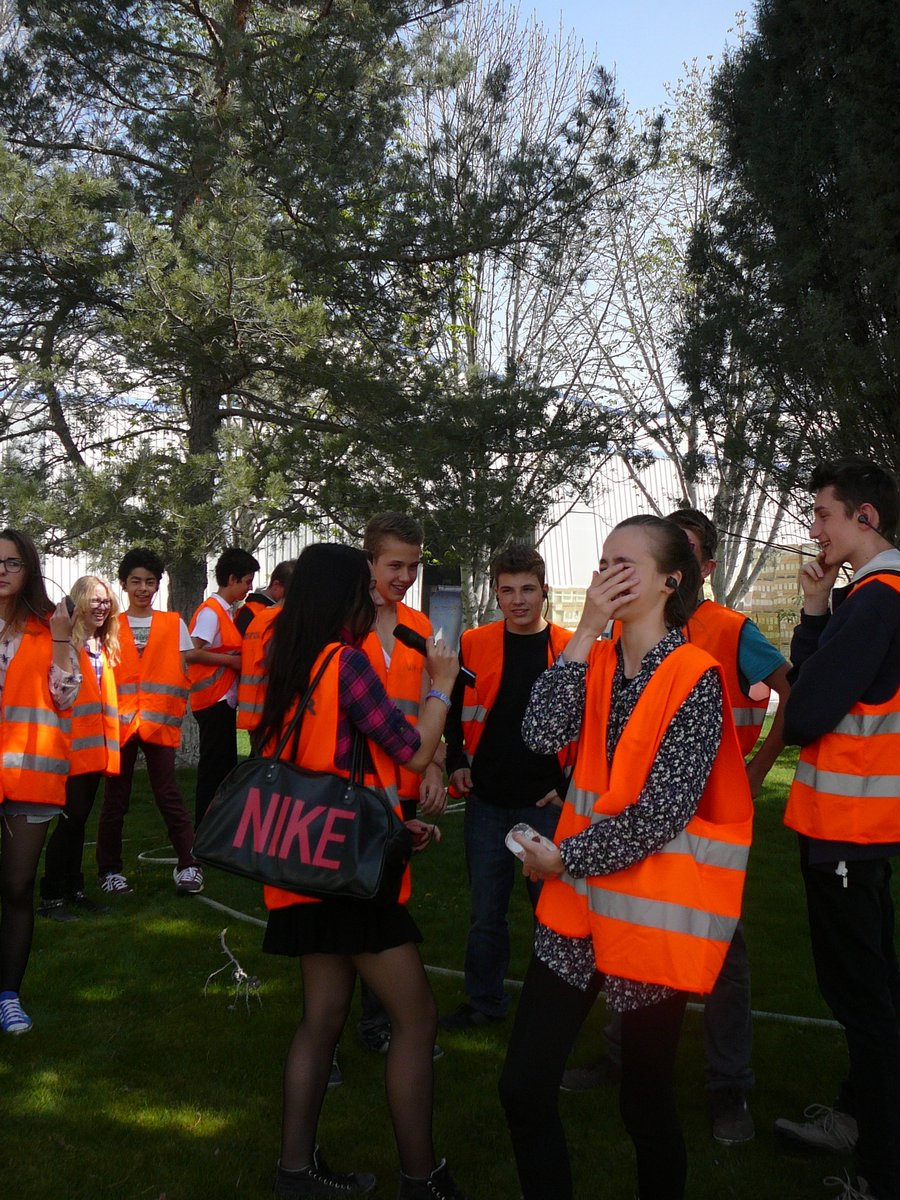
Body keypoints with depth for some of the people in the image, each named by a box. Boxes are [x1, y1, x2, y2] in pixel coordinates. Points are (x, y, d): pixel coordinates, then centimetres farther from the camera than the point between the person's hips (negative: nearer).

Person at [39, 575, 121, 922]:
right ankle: (51, 896, 8)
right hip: (71, 746, -7)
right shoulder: (65, 643, -10)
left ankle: (73, 890, 24)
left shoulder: (104, 646, 15)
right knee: (71, 819, -4)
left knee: (78, 820, 15)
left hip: (96, 748, 7)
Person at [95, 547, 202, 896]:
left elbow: (184, 673, 7)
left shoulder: (173, 624, 9)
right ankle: (110, 869, 16)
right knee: (115, 797, 7)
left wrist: (175, 710, -5)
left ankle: (188, 864, 1)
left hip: (160, 722, -1)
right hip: (120, 721, 1)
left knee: (168, 794, -4)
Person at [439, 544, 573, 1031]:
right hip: (486, 801, 2)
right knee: (485, 909, 12)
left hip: (549, 803, -1)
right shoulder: (472, 644, 2)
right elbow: (451, 709, 13)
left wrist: (572, 785, -6)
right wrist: (456, 761, 1)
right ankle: (483, 1001, 29)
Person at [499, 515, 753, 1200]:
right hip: (578, 902, 5)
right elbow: (543, 734, -11)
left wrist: (565, 858, -9)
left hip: (654, 912, -5)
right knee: (524, 1086, 5)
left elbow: (663, 808, -17)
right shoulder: (599, 663, 7)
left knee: (647, 1102, 11)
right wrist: (586, 631, -13)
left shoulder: (695, 677, -11)